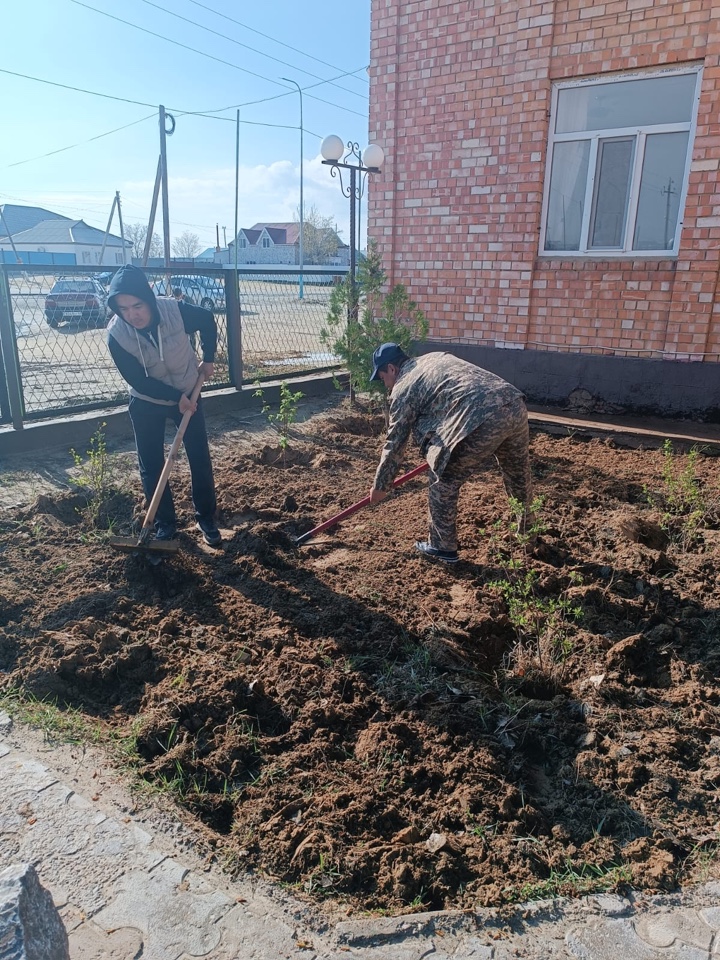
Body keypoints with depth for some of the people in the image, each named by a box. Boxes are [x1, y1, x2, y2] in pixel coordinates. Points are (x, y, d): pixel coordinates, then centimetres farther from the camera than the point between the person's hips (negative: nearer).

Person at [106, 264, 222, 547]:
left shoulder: (176, 310, -25)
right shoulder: (116, 333, -25)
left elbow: (208, 321, -3)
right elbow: (137, 381, -21)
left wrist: (208, 359, -1)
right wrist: (175, 396, -22)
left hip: (187, 396, 1)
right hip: (147, 404, 0)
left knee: (200, 458, 4)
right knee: (151, 465, 3)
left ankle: (206, 518, 20)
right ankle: (165, 524, 18)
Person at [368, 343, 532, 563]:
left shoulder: (403, 388, 8)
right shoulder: (433, 359, 31)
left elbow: (395, 442, 12)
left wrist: (380, 486, 23)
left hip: (484, 419, -9)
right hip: (515, 404, 9)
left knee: (443, 483, 10)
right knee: (519, 476, 28)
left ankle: (443, 548, 22)